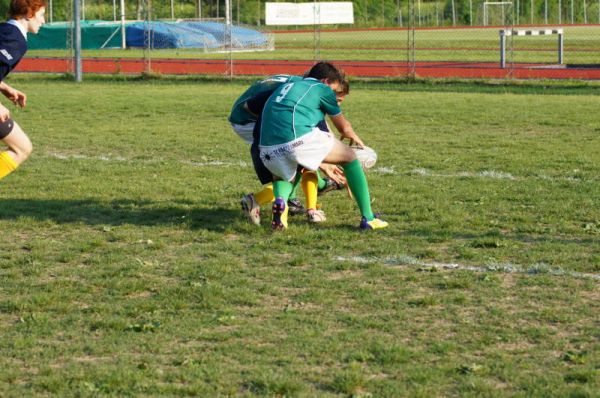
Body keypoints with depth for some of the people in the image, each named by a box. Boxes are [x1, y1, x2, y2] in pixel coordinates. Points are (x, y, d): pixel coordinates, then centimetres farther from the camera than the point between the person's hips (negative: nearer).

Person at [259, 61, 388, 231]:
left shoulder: (287, 87, 33)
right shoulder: (321, 88, 15)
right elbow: (344, 128, 23)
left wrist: (323, 165, 50)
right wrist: (355, 138, 48)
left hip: (268, 151, 5)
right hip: (300, 139, -5)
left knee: (281, 176, 37)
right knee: (350, 157, 17)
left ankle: (280, 200, 1)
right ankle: (368, 218, 13)